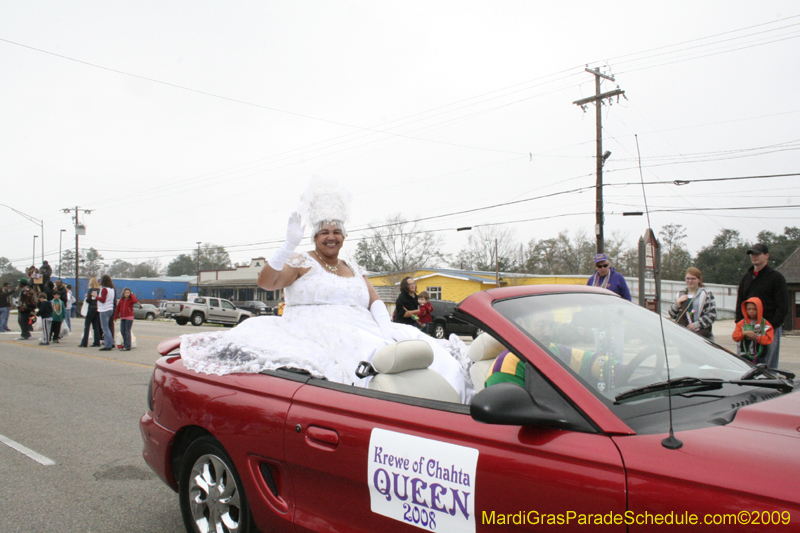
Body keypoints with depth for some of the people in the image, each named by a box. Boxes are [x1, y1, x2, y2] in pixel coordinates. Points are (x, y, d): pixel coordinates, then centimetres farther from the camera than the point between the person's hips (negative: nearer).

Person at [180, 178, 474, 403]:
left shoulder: (354, 269, 26)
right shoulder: (302, 263, 9)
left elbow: (375, 300, 14)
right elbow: (265, 282, -6)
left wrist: (385, 326, -7)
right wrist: (290, 245, -17)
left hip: (361, 334, 6)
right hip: (315, 336, -6)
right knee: (370, 361, -38)